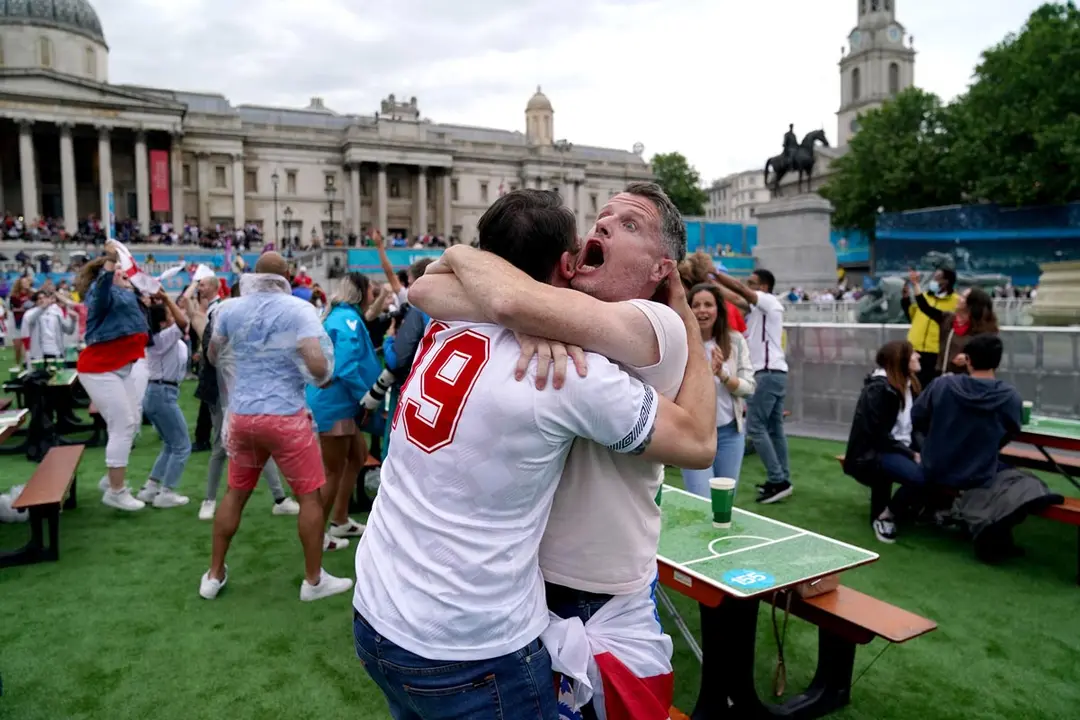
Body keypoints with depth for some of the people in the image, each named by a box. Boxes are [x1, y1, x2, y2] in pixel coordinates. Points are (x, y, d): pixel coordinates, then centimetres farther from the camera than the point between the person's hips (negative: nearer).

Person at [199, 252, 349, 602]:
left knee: (235, 493, 20)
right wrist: (323, 377, 1)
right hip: (286, 416, -5)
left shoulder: (230, 309, 3)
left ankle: (214, 575, 29)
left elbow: (213, 356, 18)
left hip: (241, 415, 5)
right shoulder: (299, 309, -10)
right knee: (309, 496, 8)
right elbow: (318, 365, -21)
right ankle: (314, 580, 16)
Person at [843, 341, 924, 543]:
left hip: (900, 449, 9)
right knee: (919, 475, -30)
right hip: (872, 453, -9)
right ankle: (884, 516, -8)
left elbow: (912, 428, 12)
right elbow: (879, 436, -18)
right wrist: (911, 455, -19)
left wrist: (919, 451, -5)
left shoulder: (909, 385, 11)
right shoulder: (878, 389, -16)